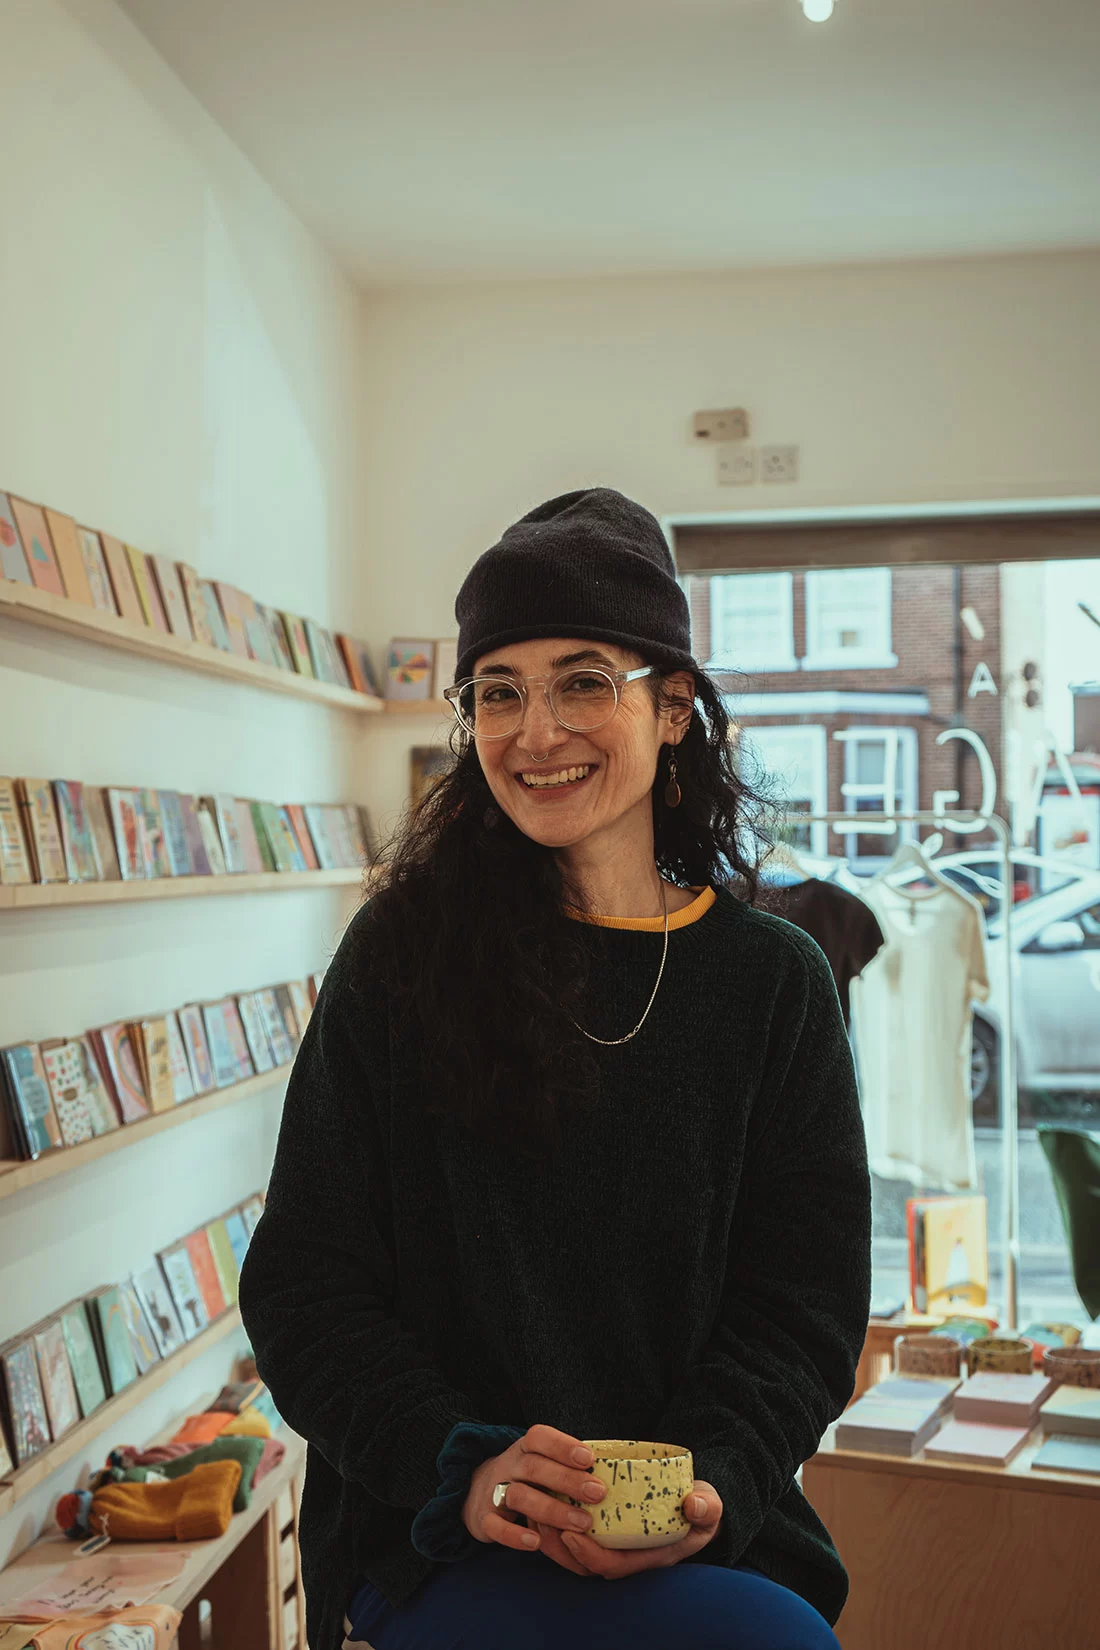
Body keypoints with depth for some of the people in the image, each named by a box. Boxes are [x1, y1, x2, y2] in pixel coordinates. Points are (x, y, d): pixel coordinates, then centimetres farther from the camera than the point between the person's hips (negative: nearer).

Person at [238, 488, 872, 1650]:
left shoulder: (775, 983, 4)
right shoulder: (402, 955, -1)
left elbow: (801, 1306, 4)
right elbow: (304, 1284, -1)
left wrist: (707, 1482, -14)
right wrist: (462, 1467, -16)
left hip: (710, 1538, 3)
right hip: (435, 1545, -3)